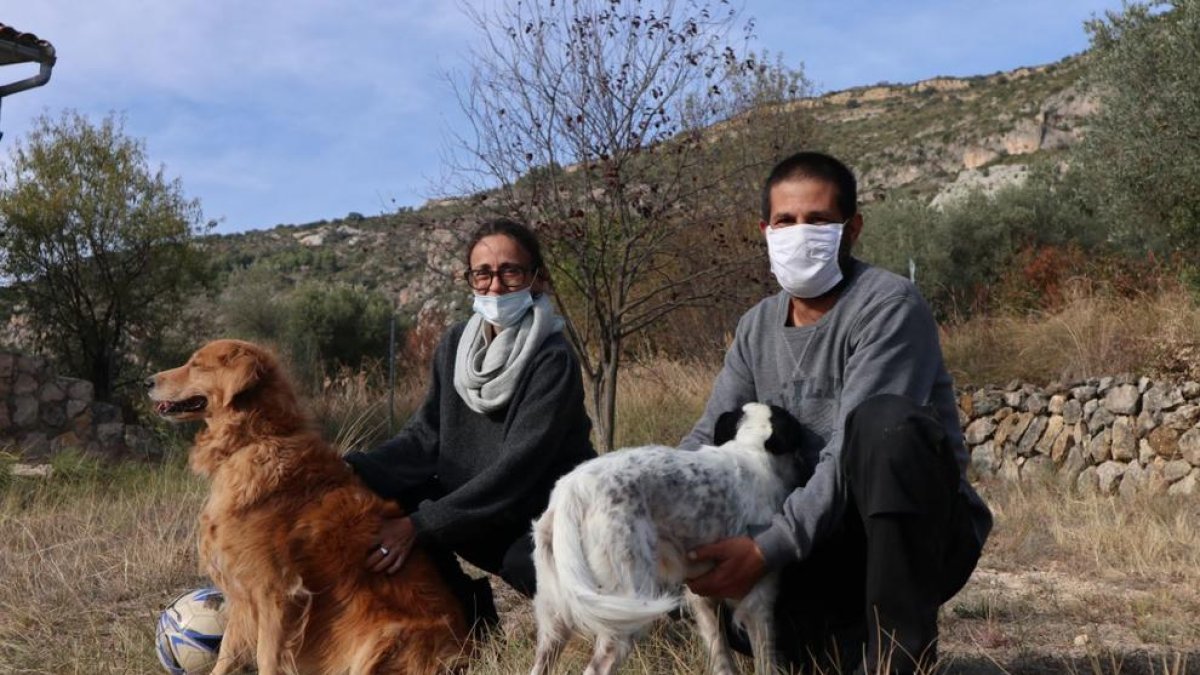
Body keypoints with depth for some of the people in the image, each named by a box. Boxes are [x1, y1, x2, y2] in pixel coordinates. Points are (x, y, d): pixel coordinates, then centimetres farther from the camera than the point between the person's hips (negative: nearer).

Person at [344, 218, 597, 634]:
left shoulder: (552, 361, -18)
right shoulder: (456, 344, 2)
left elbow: (516, 470, -25)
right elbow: (425, 435, -2)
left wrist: (421, 524, -30)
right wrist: (353, 470, -20)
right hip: (481, 515, 6)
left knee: (525, 564, -38)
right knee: (374, 491, -13)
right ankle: (467, 609, 1)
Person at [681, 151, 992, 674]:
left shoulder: (889, 306, -16)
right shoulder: (757, 328, 7)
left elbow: (852, 454, -25)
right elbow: (706, 439, 5)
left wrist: (768, 549, -31)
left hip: (925, 534, -6)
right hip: (827, 541, 6)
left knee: (883, 420, -36)